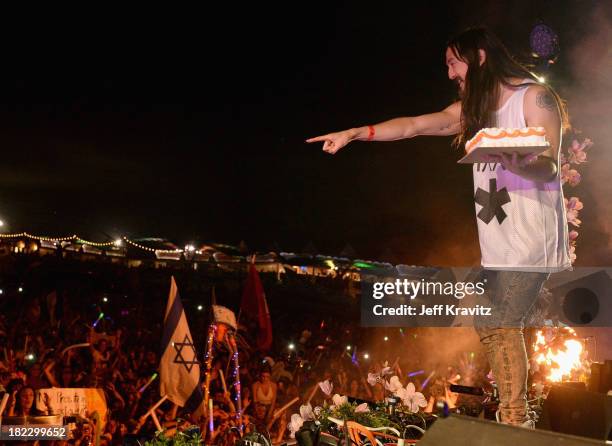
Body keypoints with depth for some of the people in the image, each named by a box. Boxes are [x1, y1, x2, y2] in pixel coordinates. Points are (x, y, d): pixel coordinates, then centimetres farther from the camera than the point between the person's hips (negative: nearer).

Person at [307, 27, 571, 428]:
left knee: (502, 325, -13)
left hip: (530, 234, -8)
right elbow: (412, 126, 11)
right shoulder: (473, 110, 15)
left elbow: (549, 167, -15)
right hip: (496, 238, 8)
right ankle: (515, 417, 12)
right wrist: (354, 134, 3)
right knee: (489, 325, 5)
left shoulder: (535, 96, -6)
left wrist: (514, 162, -37)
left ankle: (515, 421, -5)